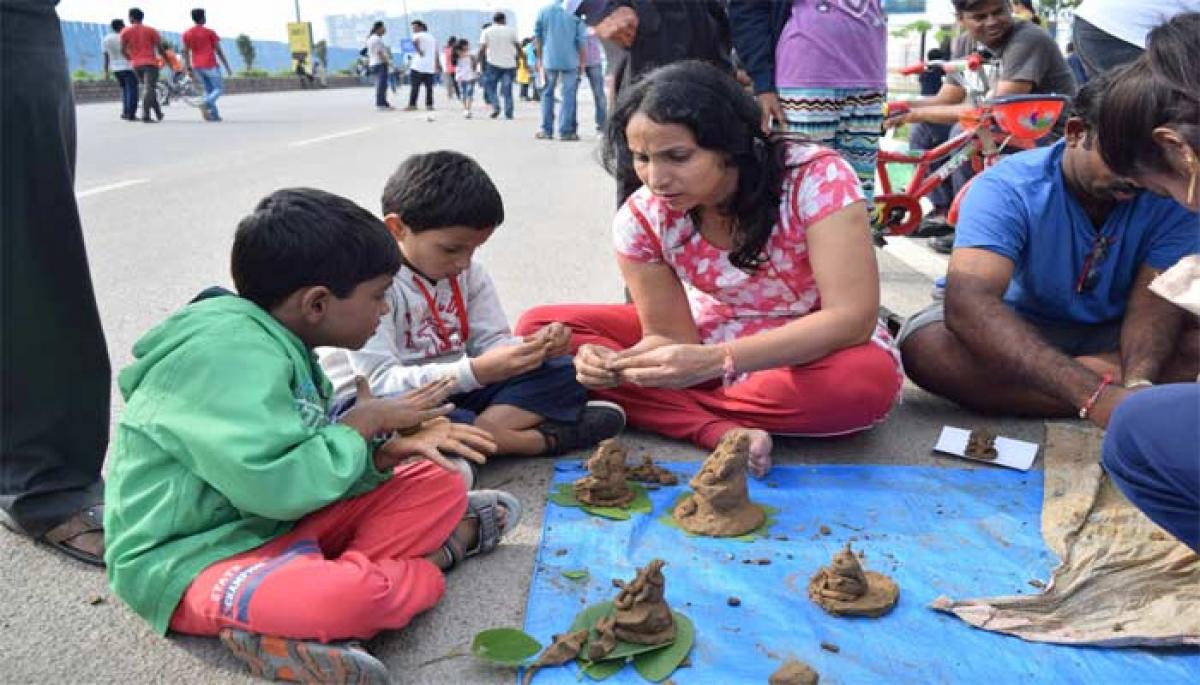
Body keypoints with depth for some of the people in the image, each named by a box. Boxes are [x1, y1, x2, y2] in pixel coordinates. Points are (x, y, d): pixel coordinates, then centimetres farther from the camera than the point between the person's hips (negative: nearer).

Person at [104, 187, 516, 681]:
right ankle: (432, 559, -5)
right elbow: (275, 485, -31)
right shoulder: (230, 353, -22)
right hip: (188, 561, -9)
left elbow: (307, 469, 9)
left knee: (439, 484, 5)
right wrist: (360, 426, -15)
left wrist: (386, 451, -9)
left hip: (277, 527, 9)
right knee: (353, 593, -35)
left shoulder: (277, 346, 7)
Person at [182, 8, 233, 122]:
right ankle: (206, 104, -23)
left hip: (197, 66, 5)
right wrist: (227, 67, -2)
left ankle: (214, 115, 4)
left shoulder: (186, 34, 7)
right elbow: (218, 51, -7)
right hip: (210, 65, -5)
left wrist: (189, 68, 13)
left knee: (208, 90, 15)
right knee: (219, 88, 3)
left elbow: (186, 52, 6)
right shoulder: (210, 32, -7)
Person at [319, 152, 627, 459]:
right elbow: (381, 381, -24)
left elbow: (491, 342, 2)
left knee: (561, 371, -5)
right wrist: (476, 372, -36)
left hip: (455, 390, 6)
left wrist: (536, 347, -21)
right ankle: (544, 438, -28)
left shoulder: (469, 272, 3)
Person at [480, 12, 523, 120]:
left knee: (492, 87, 11)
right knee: (507, 89, 4)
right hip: (509, 64, 1)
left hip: (493, 63, -1)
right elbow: (518, 47, 5)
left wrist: (480, 61, 0)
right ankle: (508, 113, -1)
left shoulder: (487, 31, 3)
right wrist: (518, 59, 16)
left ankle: (495, 107, -8)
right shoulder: (511, 30, 5)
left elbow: (482, 49, -5)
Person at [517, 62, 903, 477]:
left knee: (868, 380, -40)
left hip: (815, 352, -3)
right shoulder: (642, 219, -16)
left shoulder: (816, 178, -26)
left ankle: (648, 412, -19)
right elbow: (669, 335, -12)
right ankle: (726, 432, -27)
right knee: (540, 328, -12)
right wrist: (615, 366, -36)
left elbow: (852, 317, -31)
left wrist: (716, 360, -42)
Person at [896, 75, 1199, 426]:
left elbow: (1155, 299, -20)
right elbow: (967, 304, -39)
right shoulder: (1006, 188, -25)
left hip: (1118, 333, 2)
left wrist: (1137, 382, -44)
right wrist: (1092, 393, -51)